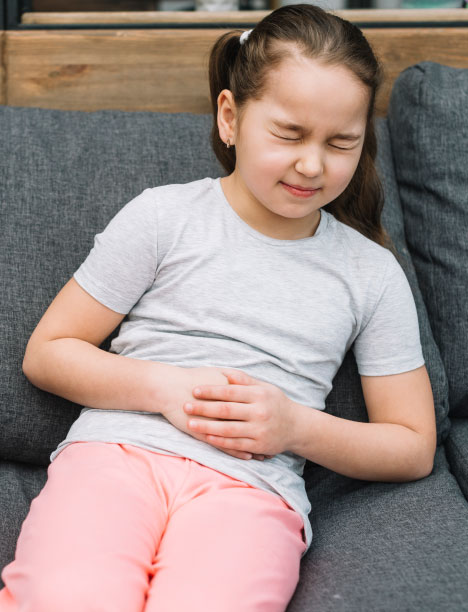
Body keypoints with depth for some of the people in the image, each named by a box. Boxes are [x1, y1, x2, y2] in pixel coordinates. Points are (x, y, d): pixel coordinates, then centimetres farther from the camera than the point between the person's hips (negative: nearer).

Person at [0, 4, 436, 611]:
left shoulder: (373, 273, 14)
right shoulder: (164, 216, 9)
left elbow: (414, 447, 16)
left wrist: (297, 426, -2)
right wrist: (163, 386, -6)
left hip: (253, 487, 1)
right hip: (116, 450, 0)